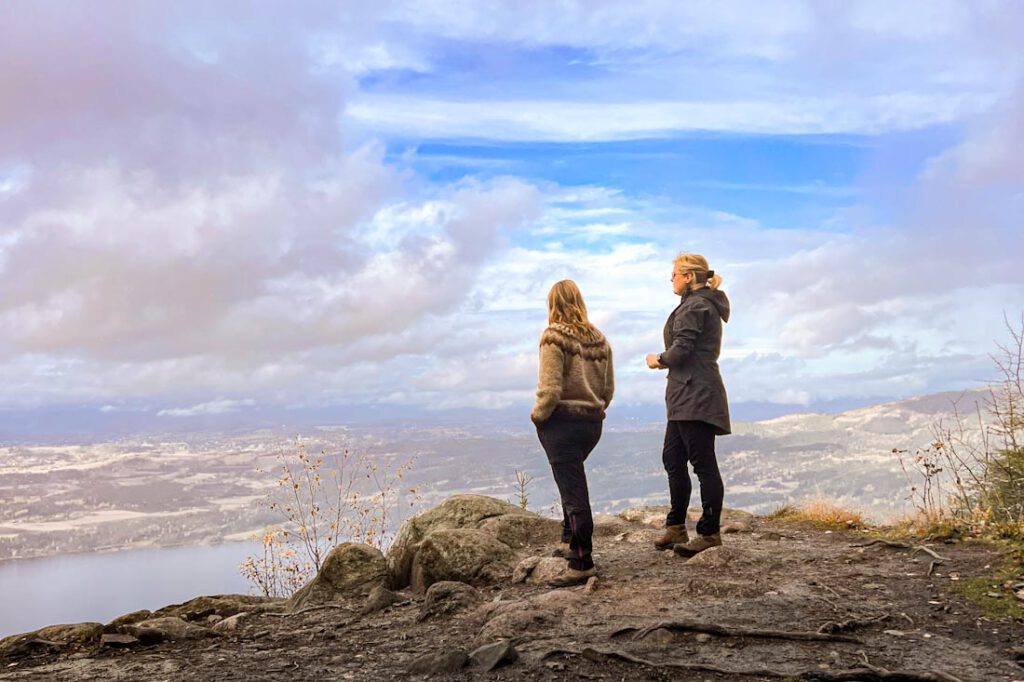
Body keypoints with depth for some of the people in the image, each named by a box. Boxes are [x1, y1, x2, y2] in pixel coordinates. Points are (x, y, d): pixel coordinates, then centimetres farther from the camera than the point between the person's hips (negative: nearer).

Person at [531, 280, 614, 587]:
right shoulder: (599, 339, 6)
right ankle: (571, 541, 32)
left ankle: (582, 562, -1)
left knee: (572, 490, -4)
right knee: (573, 480, 25)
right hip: (592, 423, 7)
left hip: (562, 423, -7)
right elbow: (609, 389, 9)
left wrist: (537, 415, -3)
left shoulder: (554, 338, -13)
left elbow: (550, 389, -19)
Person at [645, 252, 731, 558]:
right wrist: (666, 360, 10)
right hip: (690, 397, 11)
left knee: (703, 464, -5)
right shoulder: (707, 304, 20)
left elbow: (680, 350, -20)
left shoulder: (693, 306, -13)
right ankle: (676, 527, 23)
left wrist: (658, 359, -1)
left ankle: (710, 533, 1)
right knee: (672, 458, 14)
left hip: (695, 396, -11)